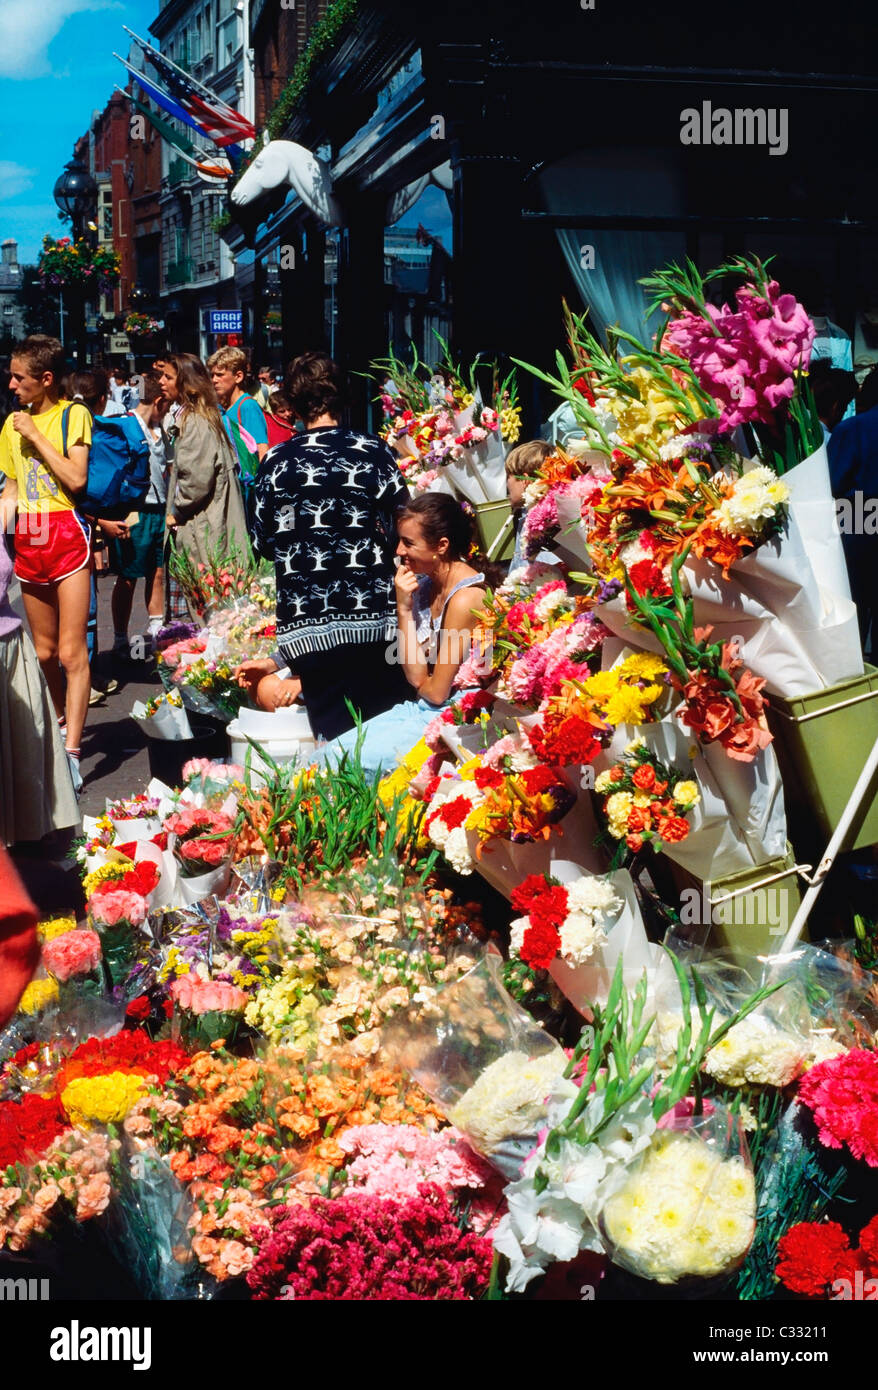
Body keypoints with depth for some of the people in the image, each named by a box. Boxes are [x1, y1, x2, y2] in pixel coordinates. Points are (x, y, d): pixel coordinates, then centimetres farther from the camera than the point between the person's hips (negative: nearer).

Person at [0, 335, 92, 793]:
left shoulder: (73, 415, -3)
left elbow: (77, 479, -13)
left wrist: (37, 437, -12)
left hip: (67, 536, -5)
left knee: (71, 651, -9)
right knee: (44, 651, 9)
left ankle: (72, 753, -10)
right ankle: (61, 727, 24)